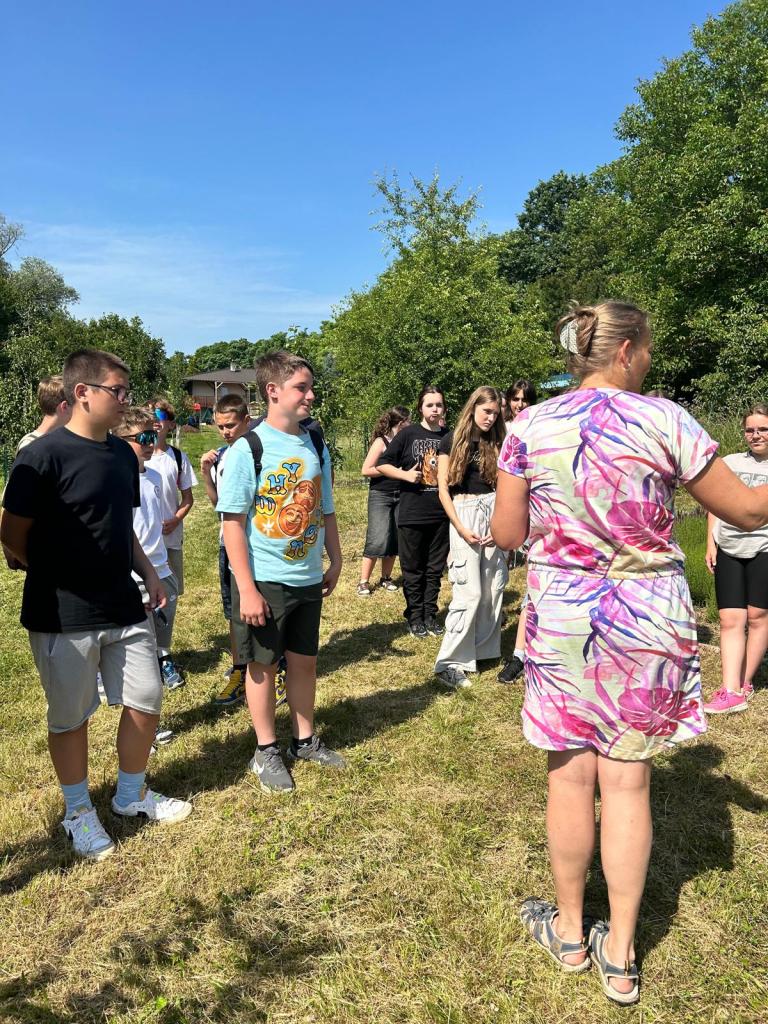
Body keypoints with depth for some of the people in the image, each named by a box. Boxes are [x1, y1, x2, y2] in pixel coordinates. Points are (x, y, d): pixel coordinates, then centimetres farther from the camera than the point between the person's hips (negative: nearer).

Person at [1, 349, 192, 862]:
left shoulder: (123, 454, 6)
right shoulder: (44, 456, -16)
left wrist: (148, 572, 6)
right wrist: (59, 576, 0)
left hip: (126, 609, 6)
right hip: (64, 617, -6)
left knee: (147, 702, 12)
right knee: (70, 717, 11)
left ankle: (132, 794, 35)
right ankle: (79, 811, 33)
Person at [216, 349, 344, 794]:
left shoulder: (316, 447, 4)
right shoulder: (248, 448, -13)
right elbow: (233, 523, -14)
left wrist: (335, 561, 13)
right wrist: (246, 589, -17)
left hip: (308, 579, 5)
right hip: (264, 581, -5)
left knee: (305, 661, 15)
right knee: (264, 664, 9)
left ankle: (305, 740, 34)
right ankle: (267, 751, 26)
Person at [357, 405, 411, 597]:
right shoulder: (381, 442, -9)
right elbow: (366, 470, -13)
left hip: (400, 496, 6)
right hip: (381, 496, -6)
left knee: (395, 538, 8)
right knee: (378, 539, -9)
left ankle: (386, 578, 21)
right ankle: (364, 582, 1)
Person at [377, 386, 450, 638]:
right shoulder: (409, 434, -4)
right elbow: (382, 464, 0)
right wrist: (404, 474, -14)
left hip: (442, 514, 2)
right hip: (412, 513, -2)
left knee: (435, 568, 12)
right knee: (413, 569, 8)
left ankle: (430, 615, 25)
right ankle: (415, 617, 21)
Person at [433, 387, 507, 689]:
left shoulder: (496, 444, 12)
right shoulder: (452, 441, 1)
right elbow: (443, 489, -3)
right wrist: (461, 529, -11)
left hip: (493, 512, 4)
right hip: (463, 514, -4)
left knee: (493, 588, 4)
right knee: (470, 592, -9)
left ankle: (485, 650, 20)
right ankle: (450, 662, -3)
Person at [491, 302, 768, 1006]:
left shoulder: (530, 428, -4)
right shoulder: (665, 421, -8)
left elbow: (506, 533, 0)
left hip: (561, 620, 1)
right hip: (648, 622, 0)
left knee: (571, 775, 13)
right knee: (628, 782, 11)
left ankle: (570, 931, 32)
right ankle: (620, 956, 26)